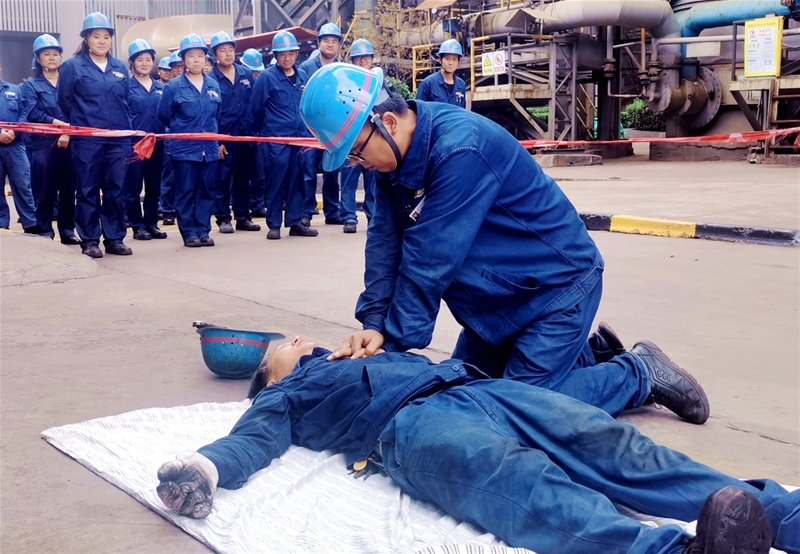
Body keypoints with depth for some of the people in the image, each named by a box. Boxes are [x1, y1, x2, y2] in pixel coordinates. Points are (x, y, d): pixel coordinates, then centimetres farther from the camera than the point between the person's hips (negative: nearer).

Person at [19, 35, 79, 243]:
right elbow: (32, 113, -6)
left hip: (68, 143, 2)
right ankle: (45, 232, 4)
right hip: (42, 144, -2)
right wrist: (59, 123, -16)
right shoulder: (30, 85, 10)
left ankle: (67, 230, 10)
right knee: (44, 191, -2)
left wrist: (68, 132, -14)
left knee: (68, 189, 3)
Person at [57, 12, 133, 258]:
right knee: (88, 191, 1)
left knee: (116, 190, 5)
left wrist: (128, 135, 12)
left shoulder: (120, 68, 13)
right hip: (86, 141, -3)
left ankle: (115, 239, 12)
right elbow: (65, 102, 3)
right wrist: (78, 126, 8)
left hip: (118, 140, 3)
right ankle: (89, 241, 6)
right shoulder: (73, 66, 1)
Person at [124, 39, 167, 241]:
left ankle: (151, 223, 19)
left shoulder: (160, 87, 11)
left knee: (154, 186, 10)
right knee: (133, 187, 1)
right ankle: (137, 225, 8)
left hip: (156, 143, 5)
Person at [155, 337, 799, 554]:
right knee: (525, 484, -37)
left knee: (612, 445, -21)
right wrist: (203, 467, -14)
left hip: (483, 387, 6)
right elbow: (252, 441, 6)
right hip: (414, 422, -6)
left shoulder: (372, 352, 45)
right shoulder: (285, 396, 26)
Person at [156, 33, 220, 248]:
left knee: (206, 191, 7)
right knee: (186, 192, 1)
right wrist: (182, 131, 12)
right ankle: (189, 232, 6)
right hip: (184, 149, -3)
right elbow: (164, 116, 4)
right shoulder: (174, 86, -4)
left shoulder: (213, 86, 7)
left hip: (210, 148, 4)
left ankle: (203, 230, 14)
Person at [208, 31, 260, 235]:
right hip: (223, 138, -4)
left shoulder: (246, 74, 7)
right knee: (222, 180, 2)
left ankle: (243, 216, 19)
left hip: (245, 136, 4)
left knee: (243, 179, 11)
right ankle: (223, 218, 10)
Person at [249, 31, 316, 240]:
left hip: (299, 138, 5)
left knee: (297, 182, 8)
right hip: (275, 140, -4)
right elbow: (255, 109, -1)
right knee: (275, 183, 0)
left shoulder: (302, 76, 9)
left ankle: (296, 222, 16)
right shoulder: (266, 77, -6)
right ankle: (274, 225, 7)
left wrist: (306, 132, 16)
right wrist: (264, 131, 11)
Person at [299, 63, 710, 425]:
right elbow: (384, 242, -5)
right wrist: (375, 323, -15)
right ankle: (585, 357, 25)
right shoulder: (395, 153, -4)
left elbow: (429, 261, -29)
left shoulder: (460, 150, -31)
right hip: (500, 294, 9)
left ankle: (639, 375, 7)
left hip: (559, 283, -9)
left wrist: (393, 340, -21)